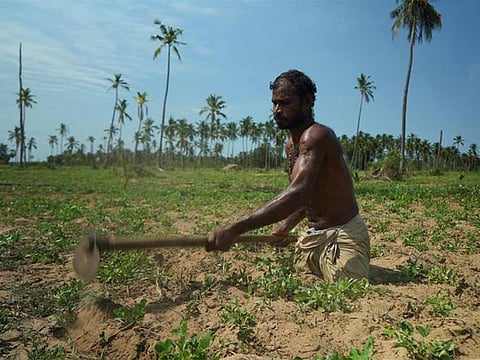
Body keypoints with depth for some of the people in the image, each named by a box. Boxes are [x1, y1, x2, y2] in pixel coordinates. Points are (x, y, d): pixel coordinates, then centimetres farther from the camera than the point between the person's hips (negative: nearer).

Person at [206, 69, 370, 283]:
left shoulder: (316, 135, -21)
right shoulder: (291, 145, 9)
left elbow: (298, 193, -37)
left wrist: (235, 229, -42)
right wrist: (286, 226, 6)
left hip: (342, 237, -8)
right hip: (312, 237, 9)